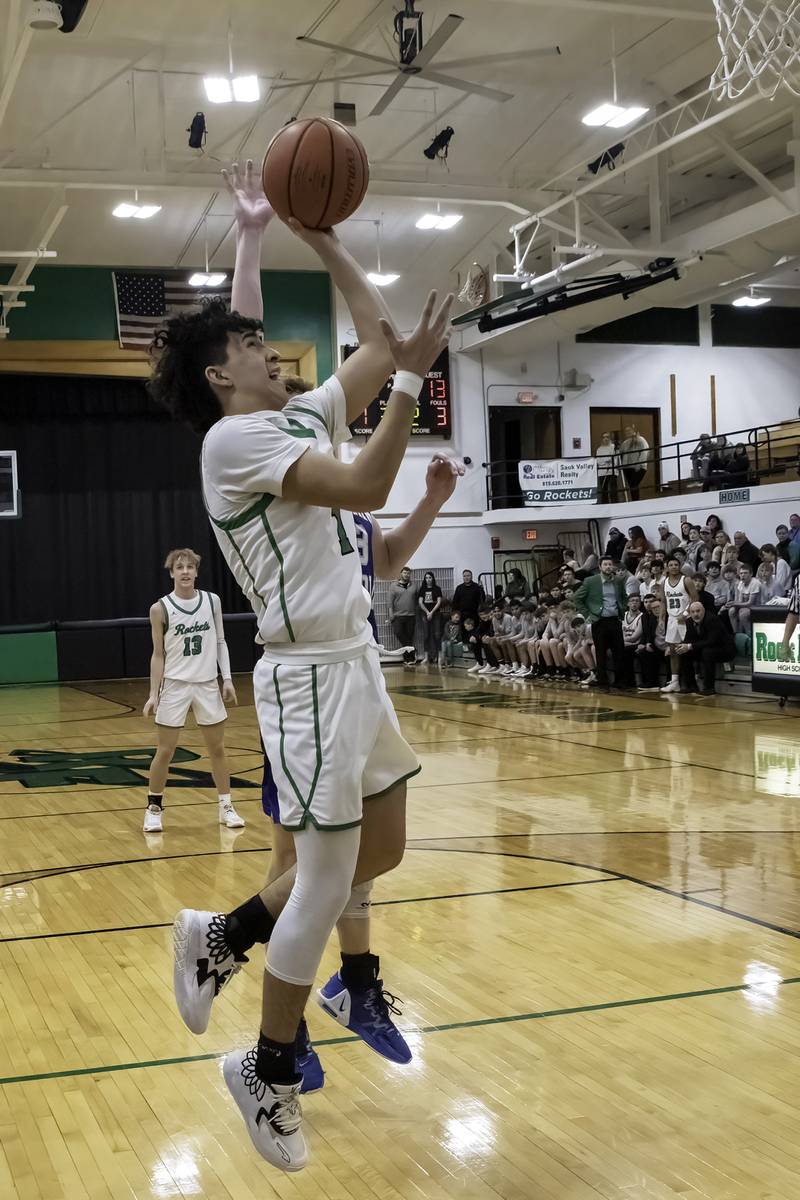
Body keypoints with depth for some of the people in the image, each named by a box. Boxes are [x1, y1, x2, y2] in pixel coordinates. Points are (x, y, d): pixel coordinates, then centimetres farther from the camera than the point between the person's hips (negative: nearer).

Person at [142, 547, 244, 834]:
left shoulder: (212, 601, 1)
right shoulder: (160, 609, -6)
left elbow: (220, 642, 9)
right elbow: (158, 654, -2)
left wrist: (227, 678, 1)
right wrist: (153, 694, -7)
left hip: (208, 685, 3)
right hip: (175, 685, -3)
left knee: (217, 748, 9)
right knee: (165, 751, 1)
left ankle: (226, 807, 19)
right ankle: (153, 808, 16)